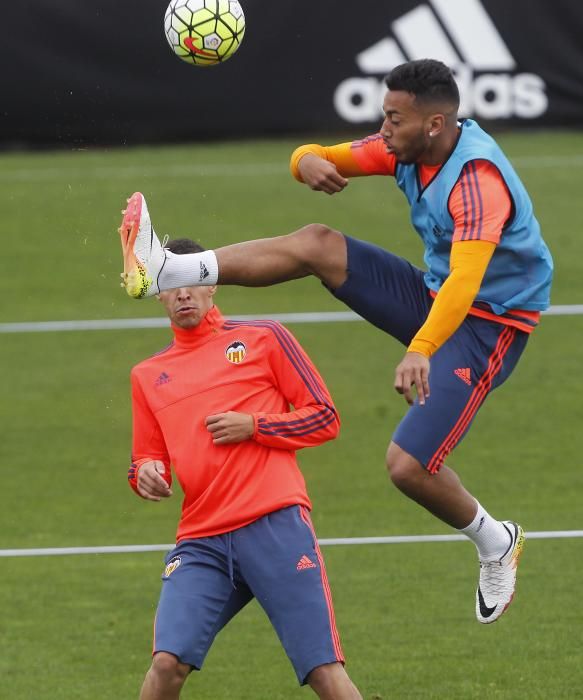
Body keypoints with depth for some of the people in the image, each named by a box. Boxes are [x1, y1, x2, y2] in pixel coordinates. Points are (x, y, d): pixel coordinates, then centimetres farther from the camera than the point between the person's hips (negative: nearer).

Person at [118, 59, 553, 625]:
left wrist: (421, 350, -58)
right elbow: (315, 157, 1)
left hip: (489, 323, -8)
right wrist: (310, 161, -25)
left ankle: (496, 546, 10)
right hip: (433, 297, 8)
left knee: (408, 466, -18)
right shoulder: (407, 149, -4)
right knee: (315, 244, -8)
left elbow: (466, 282, -43)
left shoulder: (478, 178, -30)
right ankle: (168, 271, -13)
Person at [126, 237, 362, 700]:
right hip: (201, 540, 3)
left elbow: (325, 418, 8)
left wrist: (253, 426, -6)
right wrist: (146, 473, 2)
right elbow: (147, 459, 26)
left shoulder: (263, 339, 9)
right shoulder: (148, 376, 19)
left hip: (276, 525, -3)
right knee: (168, 662, -18)